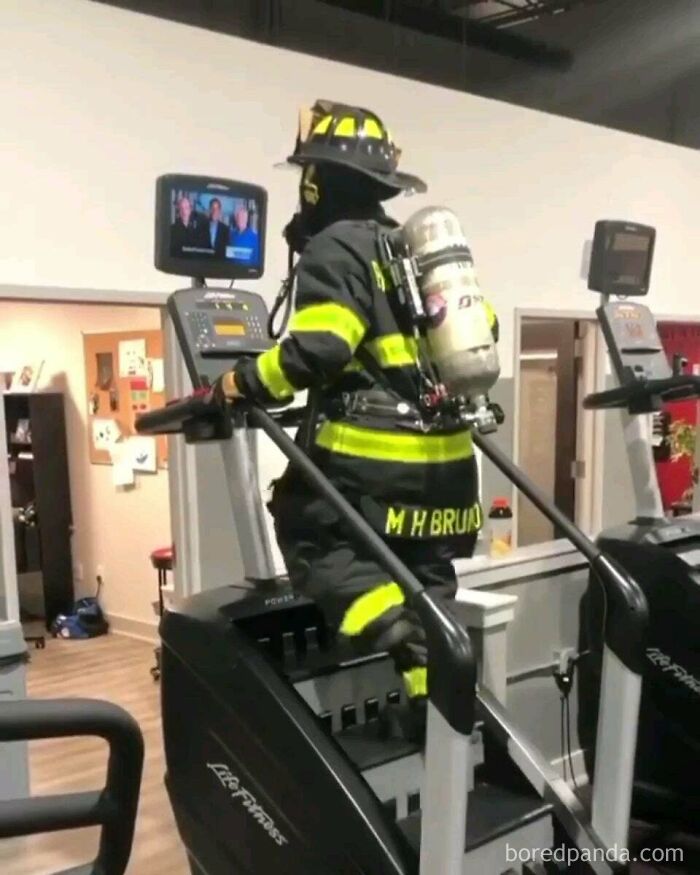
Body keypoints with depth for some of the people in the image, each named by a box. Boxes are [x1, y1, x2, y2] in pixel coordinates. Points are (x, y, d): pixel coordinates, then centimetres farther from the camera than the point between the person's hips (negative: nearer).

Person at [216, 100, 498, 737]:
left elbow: (316, 349, -21)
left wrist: (245, 384, -7)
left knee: (311, 535, 3)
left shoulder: (336, 247, -9)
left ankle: (418, 646, -14)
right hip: (446, 455, 8)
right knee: (425, 575, 17)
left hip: (378, 457, -8)